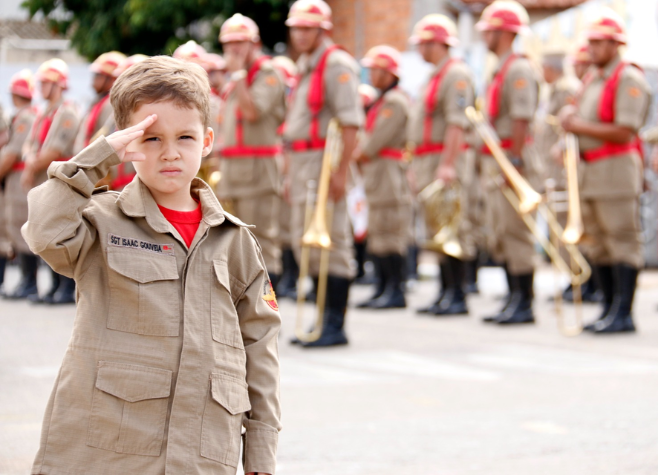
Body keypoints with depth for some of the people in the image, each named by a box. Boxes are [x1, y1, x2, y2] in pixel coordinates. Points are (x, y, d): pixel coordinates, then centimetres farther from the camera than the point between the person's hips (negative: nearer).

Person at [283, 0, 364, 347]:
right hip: (301, 162, 10)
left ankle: (336, 327, -4)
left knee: (333, 242, -7)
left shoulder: (336, 64, -11)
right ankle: (324, 318, 20)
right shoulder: (305, 67, 19)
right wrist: (292, 172, 22)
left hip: (325, 161, -10)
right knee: (305, 242, 12)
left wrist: (341, 171, -24)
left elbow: (350, 122, -18)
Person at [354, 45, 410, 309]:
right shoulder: (381, 101, 20)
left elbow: (377, 139, -17)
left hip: (389, 174, -10)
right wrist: (360, 156, 6)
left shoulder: (395, 102, -12)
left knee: (390, 236, -10)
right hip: (376, 175, 10)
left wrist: (356, 155, -2)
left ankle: (396, 292, -9)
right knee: (377, 236, 11)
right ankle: (383, 289, 15)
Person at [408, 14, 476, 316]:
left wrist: (447, 165, -27)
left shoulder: (455, 74, -11)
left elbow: (457, 123, -20)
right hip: (429, 164, 10)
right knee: (437, 232, 11)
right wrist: (418, 166, 23)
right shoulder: (436, 76, 21)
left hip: (444, 158, -10)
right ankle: (445, 294, 15)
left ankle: (457, 297, -9)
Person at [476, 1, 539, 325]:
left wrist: (515, 162, -24)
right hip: (494, 163, 10)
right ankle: (514, 300, 18)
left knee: (516, 234, -9)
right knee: (499, 239, 12)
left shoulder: (519, 70, -12)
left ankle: (524, 306, -5)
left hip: (511, 160, -10)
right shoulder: (500, 70, 19)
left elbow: (521, 119, -20)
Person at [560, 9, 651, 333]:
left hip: (616, 170, -9)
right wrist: (571, 119, 5)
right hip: (589, 172, 9)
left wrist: (581, 127, -15)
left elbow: (624, 132, -17)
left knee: (623, 243, -7)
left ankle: (623, 314, -6)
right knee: (598, 245, 10)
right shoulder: (591, 79, 18)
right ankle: (610, 308, 17)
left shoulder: (629, 80, -9)